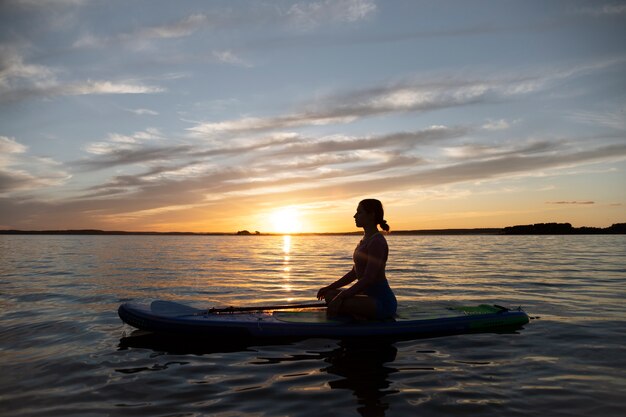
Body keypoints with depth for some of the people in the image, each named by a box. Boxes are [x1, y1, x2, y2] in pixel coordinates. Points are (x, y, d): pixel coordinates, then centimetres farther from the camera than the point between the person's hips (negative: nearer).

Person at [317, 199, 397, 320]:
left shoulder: (377, 242, -18)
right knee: (330, 295, 8)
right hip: (369, 295, 10)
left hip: (382, 301, -10)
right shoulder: (365, 240, 13)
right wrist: (329, 287, 13)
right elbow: (354, 273, 17)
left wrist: (340, 297, -23)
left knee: (335, 305, -23)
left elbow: (368, 279, -24)